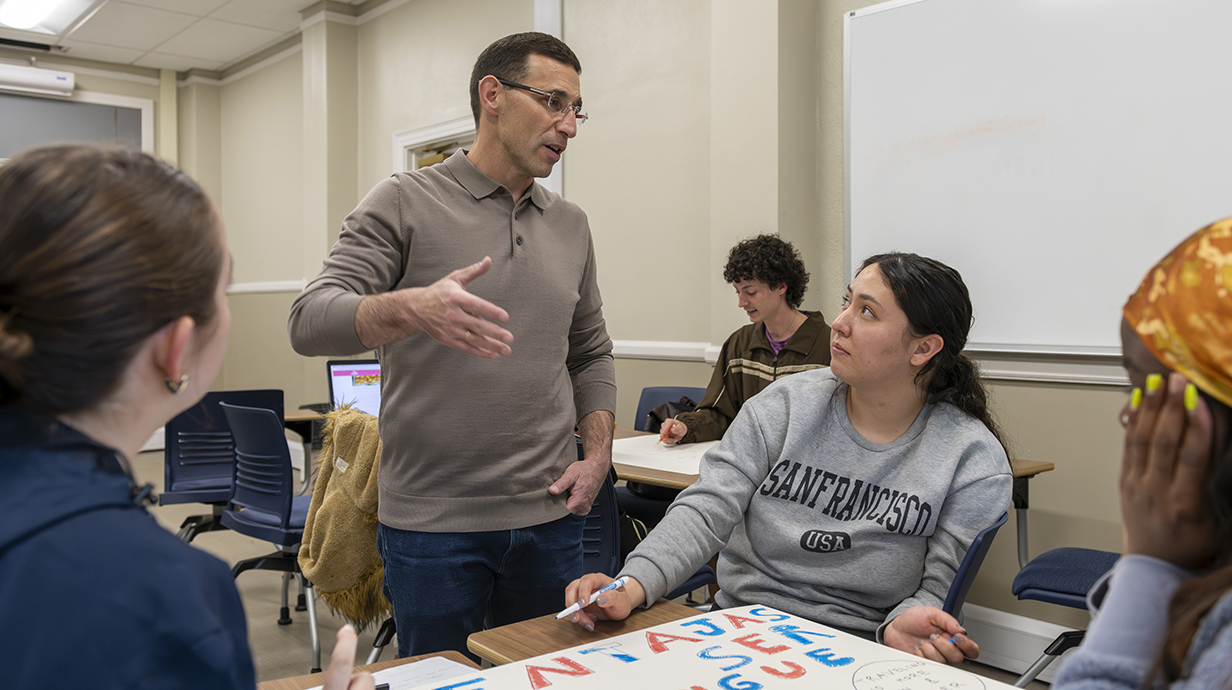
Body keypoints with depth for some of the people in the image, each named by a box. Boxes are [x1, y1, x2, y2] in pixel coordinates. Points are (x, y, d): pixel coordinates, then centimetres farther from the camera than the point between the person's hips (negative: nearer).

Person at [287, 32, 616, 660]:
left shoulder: (570, 225, 11)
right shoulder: (404, 202, -4)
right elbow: (310, 322, -14)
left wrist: (598, 454, 3)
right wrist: (411, 308, -33)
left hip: (549, 517, 5)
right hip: (432, 522, -4)